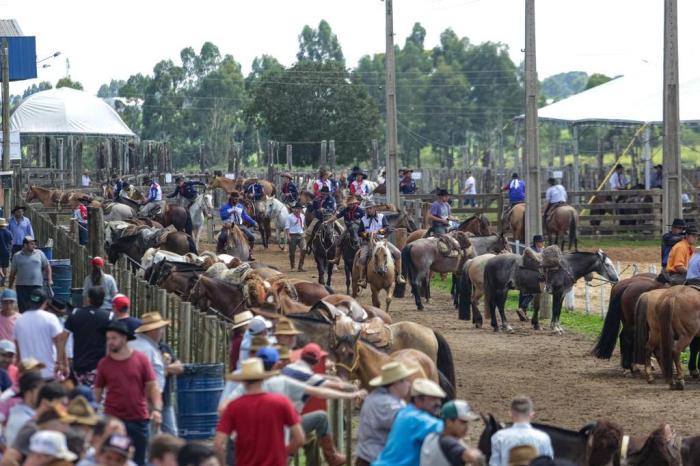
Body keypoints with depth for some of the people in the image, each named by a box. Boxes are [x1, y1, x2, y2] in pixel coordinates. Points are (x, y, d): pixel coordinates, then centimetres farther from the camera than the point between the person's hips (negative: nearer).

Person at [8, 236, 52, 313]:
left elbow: (47, 266, 15)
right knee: (23, 309, -3)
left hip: (37, 286, 1)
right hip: (22, 286, -1)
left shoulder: (39, 254, 9)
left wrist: (49, 279, 4)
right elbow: (12, 273, 11)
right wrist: (10, 287, 12)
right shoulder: (17, 256, 7)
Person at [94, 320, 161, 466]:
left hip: (139, 420, 0)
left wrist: (157, 409, -12)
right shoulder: (104, 364, 2)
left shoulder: (141, 359, 0)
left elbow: (152, 386, 1)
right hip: (113, 420, 0)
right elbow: (97, 392, 8)